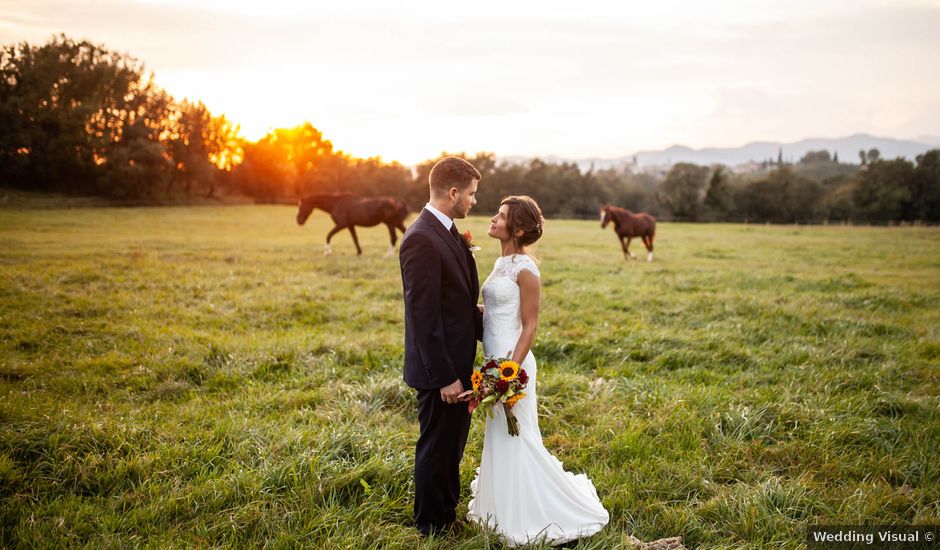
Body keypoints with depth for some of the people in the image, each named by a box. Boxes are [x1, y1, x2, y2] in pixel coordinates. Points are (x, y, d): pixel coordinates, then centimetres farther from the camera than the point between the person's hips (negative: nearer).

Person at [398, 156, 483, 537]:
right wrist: (445, 377, -22)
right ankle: (432, 529, 25)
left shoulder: (449, 234, 9)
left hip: (458, 364, 10)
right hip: (440, 371, -10)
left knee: (452, 448, 23)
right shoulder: (421, 240, -22)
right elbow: (424, 317, -24)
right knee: (436, 450, 7)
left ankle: (447, 516, 40)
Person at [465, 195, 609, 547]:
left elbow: (529, 326, -16)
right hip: (495, 359, 9)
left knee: (514, 439, 2)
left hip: (512, 361, -9)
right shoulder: (502, 263, 9)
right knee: (501, 438, 19)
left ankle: (528, 517, 17)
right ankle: (509, 507, 35)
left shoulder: (525, 269, -16)